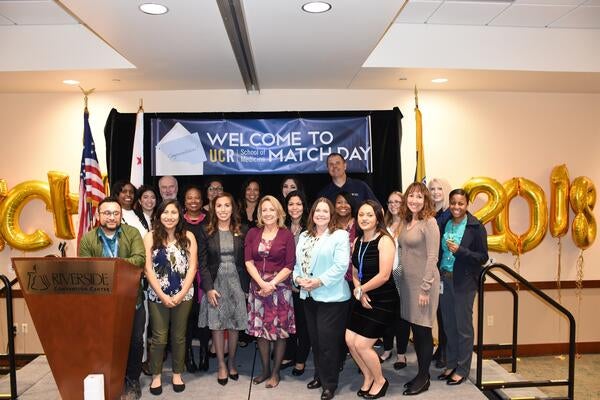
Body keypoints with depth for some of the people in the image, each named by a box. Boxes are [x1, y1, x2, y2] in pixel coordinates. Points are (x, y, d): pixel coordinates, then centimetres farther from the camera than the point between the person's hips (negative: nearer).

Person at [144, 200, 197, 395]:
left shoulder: (188, 237, -1)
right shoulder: (151, 236, -2)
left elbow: (192, 267, -3)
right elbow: (148, 268, -6)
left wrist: (181, 294, -12)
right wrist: (162, 295, -12)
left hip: (183, 295, 1)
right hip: (157, 295, -1)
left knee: (179, 336, 12)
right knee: (159, 337, 7)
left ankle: (177, 373, 29)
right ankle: (156, 375, 26)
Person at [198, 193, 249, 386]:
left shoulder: (240, 232, 2)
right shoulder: (206, 232, -1)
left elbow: (244, 262, 4)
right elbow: (203, 263, -3)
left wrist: (245, 287, -1)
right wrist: (208, 288, -10)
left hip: (236, 282, 1)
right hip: (215, 283, -1)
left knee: (234, 324, 7)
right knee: (217, 325, 4)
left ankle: (231, 361, 27)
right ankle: (221, 365, 19)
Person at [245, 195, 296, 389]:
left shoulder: (287, 235, -3)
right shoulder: (252, 233, 5)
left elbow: (289, 266, -6)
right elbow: (249, 262, -2)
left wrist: (272, 284, -14)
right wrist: (262, 283, -14)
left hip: (280, 287, -2)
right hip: (257, 286, 3)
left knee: (279, 330, 4)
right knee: (260, 329, 9)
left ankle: (275, 372, 19)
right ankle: (265, 369, 26)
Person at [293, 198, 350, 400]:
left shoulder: (340, 235, -7)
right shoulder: (304, 236, 14)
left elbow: (341, 265, -16)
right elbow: (297, 262, 13)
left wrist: (319, 282, -19)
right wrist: (298, 278, -6)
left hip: (331, 296, -6)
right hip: (308, 296, 6)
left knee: (328, 341, -1)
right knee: (315, 339, 16)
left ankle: (330, 383, 17)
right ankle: (319, 375, 34)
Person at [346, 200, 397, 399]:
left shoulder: (384, 240, -16)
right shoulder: (357, 241, 5)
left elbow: (384, 275, -22)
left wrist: (361, 290, -11)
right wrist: (359, 291, -7)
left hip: (383, 300, -7)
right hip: (363, 298, 7)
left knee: (361, 345, -6)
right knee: (350, 340, 5)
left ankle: (380, 381, 22)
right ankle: (368, 377, 30)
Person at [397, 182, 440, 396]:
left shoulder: (429, 223, -13)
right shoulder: (406, 222, 10)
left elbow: (432, 258, -16)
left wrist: (425, 288, -18)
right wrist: (402, 279, 11)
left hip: (423, 282, -7)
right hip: (407, 281, 7)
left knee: (423, 330, 4)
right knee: (415, 330, 13)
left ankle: (424, 378, 18)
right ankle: (422, 373, 27)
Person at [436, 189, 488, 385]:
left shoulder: (476, 227, -9)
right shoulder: (444, 224, 5)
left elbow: (483, 257, -9)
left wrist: (460, 250, -22)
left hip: (464, 282, -4)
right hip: (445, 280, 4)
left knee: (463, 326, 5)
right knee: (448, 325, 13)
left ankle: (463, 369, 21)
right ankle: (451, 364, 29)